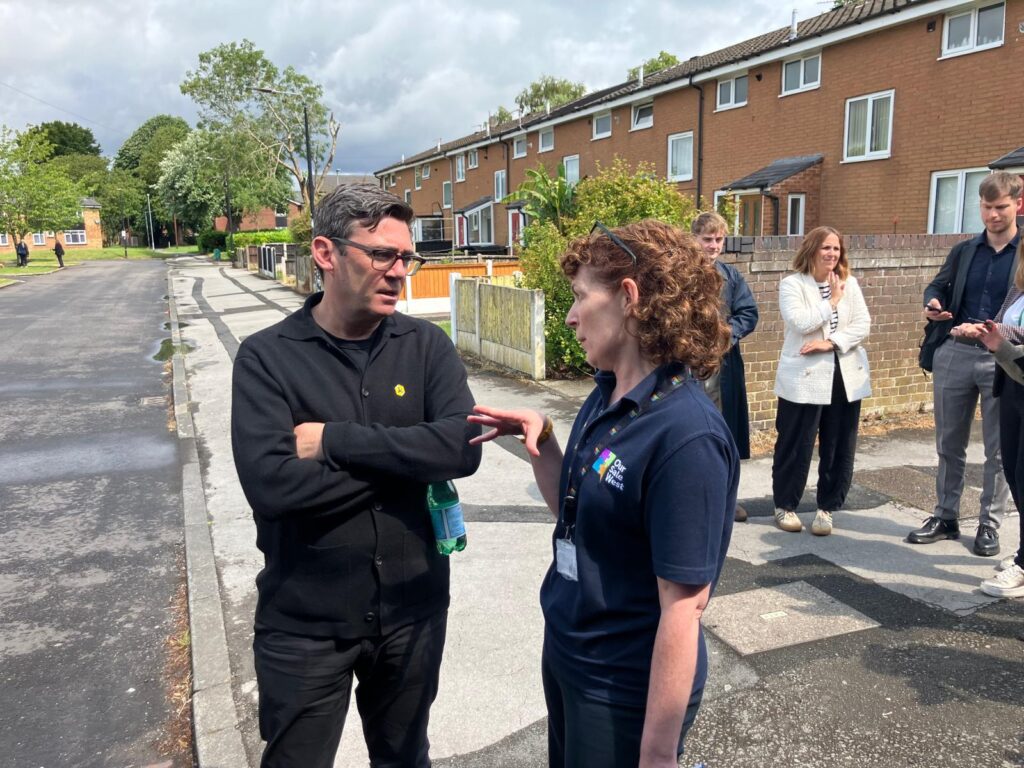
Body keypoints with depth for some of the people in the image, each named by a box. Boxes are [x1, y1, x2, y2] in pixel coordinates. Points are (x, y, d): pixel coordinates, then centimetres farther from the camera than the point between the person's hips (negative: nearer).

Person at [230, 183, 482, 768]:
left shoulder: (426, 345, -5)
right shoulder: (267, 357, -11)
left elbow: (462, 447, -19)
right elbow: (270, 484, -24)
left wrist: (334, 439, -21)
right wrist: (407, 460, -19)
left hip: (413, 610, 2)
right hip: (305, 622, -2)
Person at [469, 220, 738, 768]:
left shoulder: (686, 436, -27)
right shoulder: (605, 399, -2)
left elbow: (682, 609, -24)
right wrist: (539, 439, -7)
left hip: (627, 689, -8)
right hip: (565, 656, 8)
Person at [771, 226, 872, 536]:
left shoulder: (849, 283, 10)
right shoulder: (792, 284, -3)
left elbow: (863, 325, 1)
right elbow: (800, 323, -18)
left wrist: (831, 342, -14)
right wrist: (831, 302, -8)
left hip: (846, 376, 5)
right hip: (804, 377, -4)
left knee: (840, 447, 8)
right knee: (796, 444, 3)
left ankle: (827, 507, 22)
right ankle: (785, 506, 19)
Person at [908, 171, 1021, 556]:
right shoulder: (963, 250, 10)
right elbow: (937, 285, 17)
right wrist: (933, 305, -6)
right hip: (955, 353, 3)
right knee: (949, 443, 10)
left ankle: (989, 525, 18)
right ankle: (945, 517, 22)